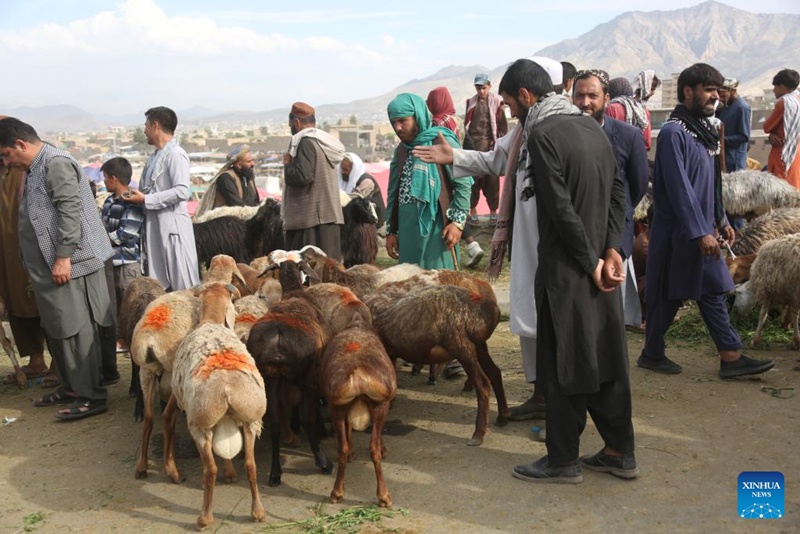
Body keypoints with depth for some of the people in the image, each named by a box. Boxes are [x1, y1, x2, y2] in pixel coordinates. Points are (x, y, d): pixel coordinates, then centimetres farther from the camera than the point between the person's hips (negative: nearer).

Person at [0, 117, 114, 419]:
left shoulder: (56, 163, -12)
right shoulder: (36, 169, 20)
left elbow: (70, 211, -20)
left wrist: (63, 257, -24)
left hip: (69, 264, -10)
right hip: (49, 266, 10)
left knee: (76, 330, -7)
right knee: (57, 330, 14)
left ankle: (92, 396, -2)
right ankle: (72, 387, 25)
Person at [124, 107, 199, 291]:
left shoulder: (176, 154, -10)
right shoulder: (155, 156, 16)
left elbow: (182, 192, -20)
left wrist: (145, 200, -16)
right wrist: (137, 196, 4)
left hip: (172, 225, -9)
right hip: (154, 225, 9)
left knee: (182, 284, -6)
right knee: (159, 286, 10)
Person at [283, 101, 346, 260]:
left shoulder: (306, 142, -10)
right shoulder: (325, 142, 18)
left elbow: (303, 176, -20)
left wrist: (287, 163, -3)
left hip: (310, 218, -9)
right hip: (329, 216, 9)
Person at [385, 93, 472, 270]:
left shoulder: (443, 142, -4)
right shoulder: (401, 150, 15)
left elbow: (463, 184, -7)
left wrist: (457, 221, -14)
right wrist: (391, 230, 15)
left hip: (435, 226, -6)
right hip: (407, 228, 6)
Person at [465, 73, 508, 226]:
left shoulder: (496, 101, 0)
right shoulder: (471, 102, 9)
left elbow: (503, 125, 0)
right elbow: (466, 123, 13)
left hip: (490, 144, -2)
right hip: (473, 144, 2)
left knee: (492, 179, 3)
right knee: (473, 178, 3)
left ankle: (493, 211, 13)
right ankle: (473, 210, 11)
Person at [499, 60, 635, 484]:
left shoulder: (542, 134, -15)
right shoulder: (590, 126, 10)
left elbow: (561, 208, -19)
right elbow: (617, 191, 8)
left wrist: (591, 262, -11)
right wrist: (610, 250, 4)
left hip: (565, 270, -8)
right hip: (599, 262, 8)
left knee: (562, 364, 3)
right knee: (606, 357, 14)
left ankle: (563, 460, 15)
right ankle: (620, 452, 24)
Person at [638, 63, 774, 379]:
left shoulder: (703, 129, 11)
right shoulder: (673, 132, -17)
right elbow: (679, 188, -22)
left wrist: (721, 220, 16)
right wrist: (701, 232, -23)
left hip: (703, 229, 9)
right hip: (677, 231, -9)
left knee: (713, 291, 10)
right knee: (668, 296, 3)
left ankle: (731, 358, 15)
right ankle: (652, 354, 19)